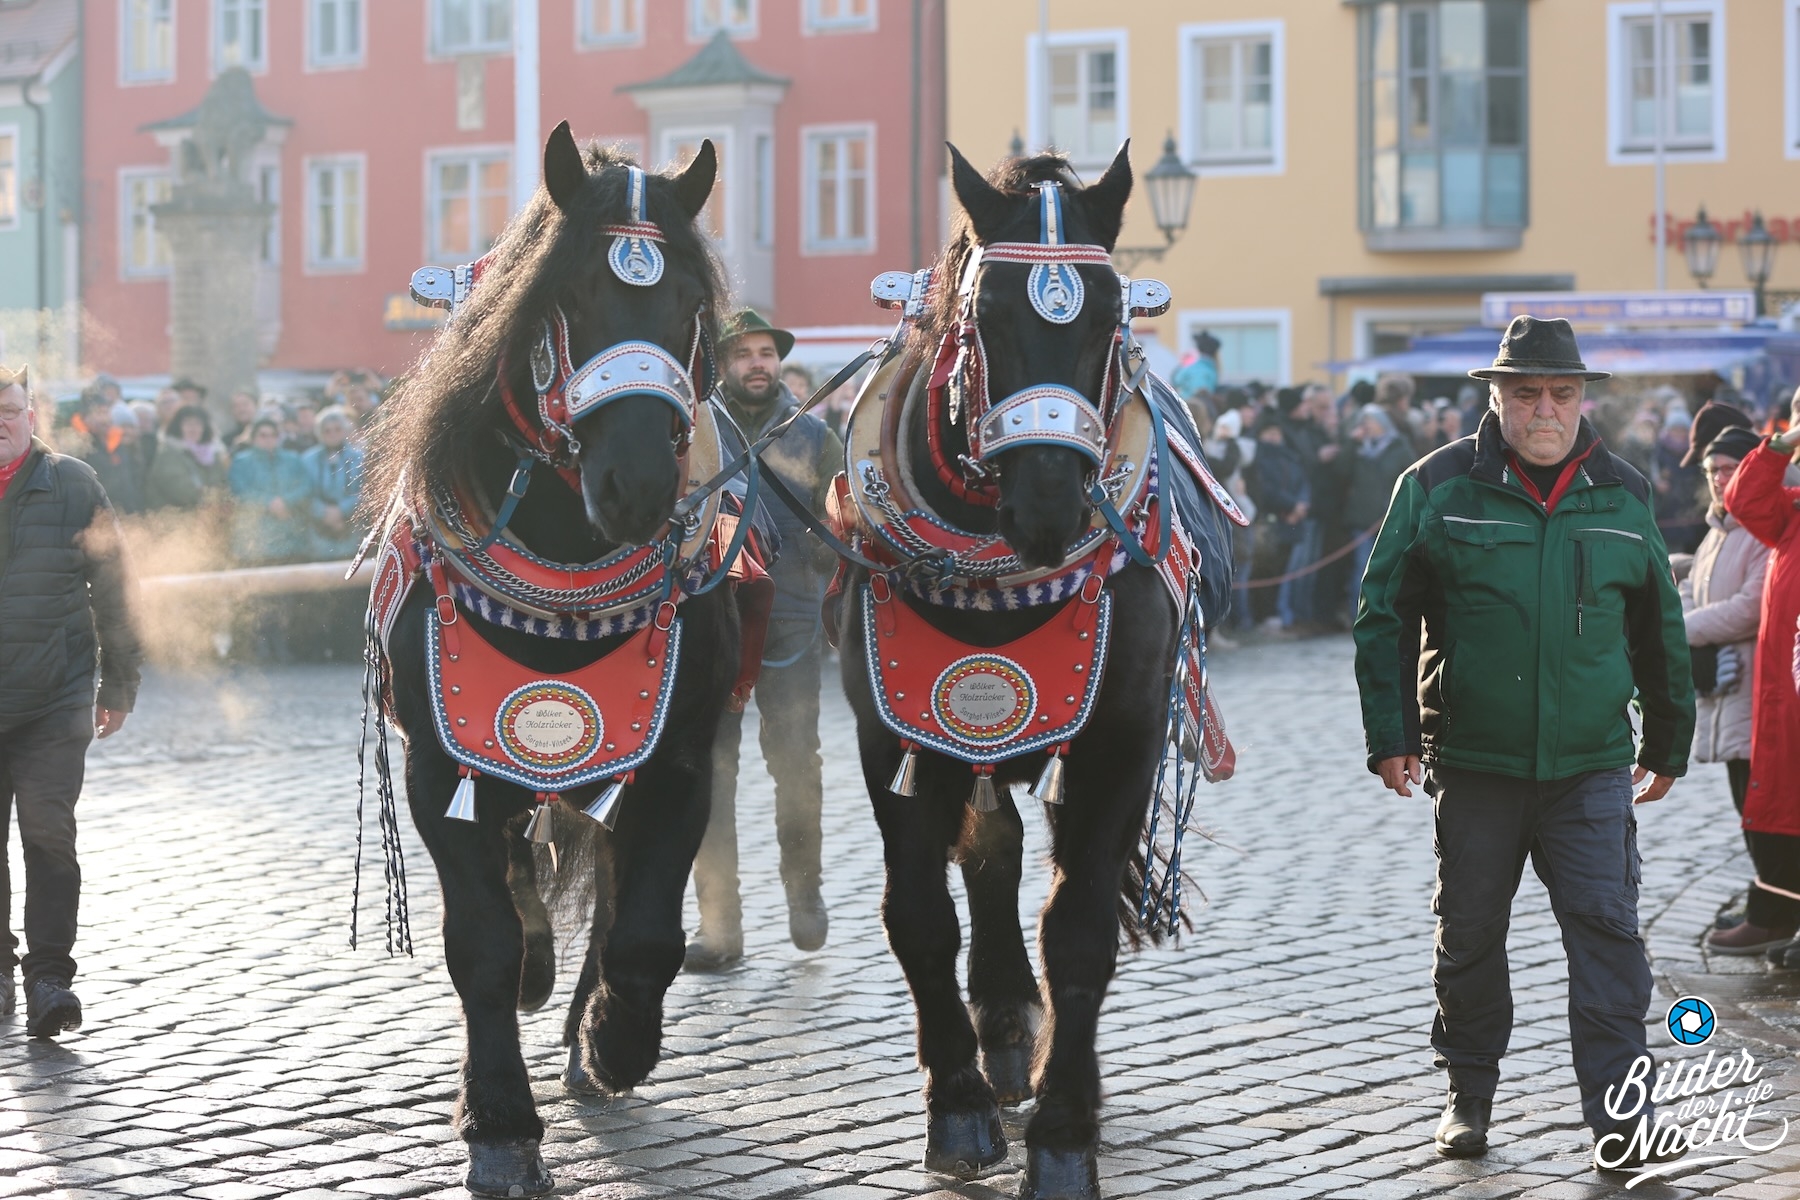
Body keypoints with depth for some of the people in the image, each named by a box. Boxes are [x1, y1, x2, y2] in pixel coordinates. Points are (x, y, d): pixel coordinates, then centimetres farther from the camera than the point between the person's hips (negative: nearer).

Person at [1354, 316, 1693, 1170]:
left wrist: (1668, 742, 20)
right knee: (1468, 931, 9)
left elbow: (1660, 630, 16)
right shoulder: (1437, 489, -1)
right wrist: (1390, 733, -4)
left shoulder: (1624, 497, 6)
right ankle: (1469, 1093, 25)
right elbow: (1384, 613, 2)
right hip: (1472, 763, -1)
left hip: (1591, 768, 1)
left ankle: (1618, 1109, -6)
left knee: (1606, 925, -7)